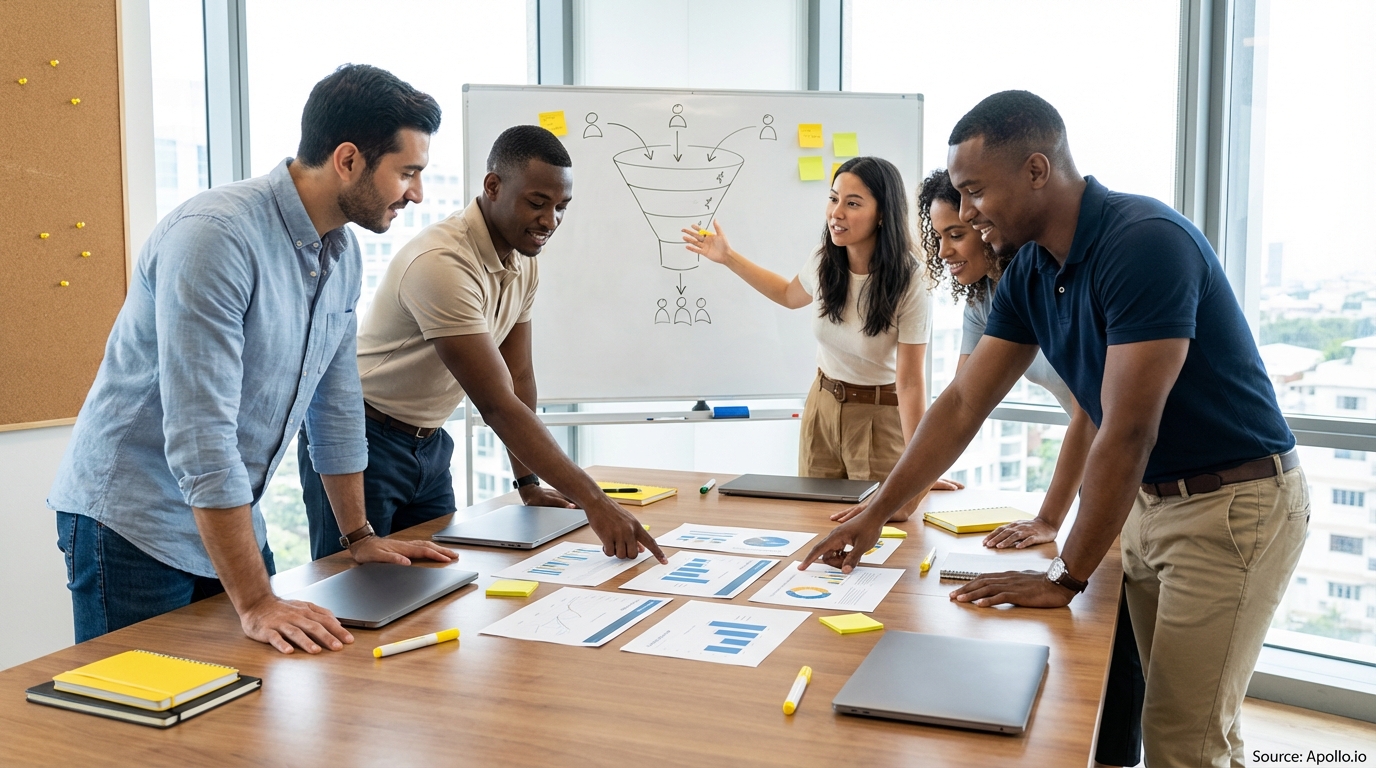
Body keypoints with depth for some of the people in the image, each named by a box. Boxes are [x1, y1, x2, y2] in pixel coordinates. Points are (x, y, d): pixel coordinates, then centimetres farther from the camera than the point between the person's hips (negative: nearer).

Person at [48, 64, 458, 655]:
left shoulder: (343, 255, 2)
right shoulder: (215, 235, -25)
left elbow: (336, 402, 11)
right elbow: (200, 432, -29)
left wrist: (360, 537, 14)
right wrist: (255, 603, -29)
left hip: (228, 522, 8)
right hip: (134, 524, -7)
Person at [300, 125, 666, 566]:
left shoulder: (526, 259, -1)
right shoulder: (443, 263, -29)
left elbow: (519, 378, 6)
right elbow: (496, 404, -32)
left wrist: (528, 484, 2)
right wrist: (592, 500, -34)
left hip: (429, 443, 8)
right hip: (361, 440, -7)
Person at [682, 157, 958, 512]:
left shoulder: (909, 285, -24)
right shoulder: (824, 261, -9)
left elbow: (910, 382, -23)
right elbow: (789, 295, 16)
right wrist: (728, 257, 12)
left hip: (881, 416, -4)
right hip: (822, 406, 5)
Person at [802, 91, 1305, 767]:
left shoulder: (1146, 242, -25)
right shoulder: (1031, 272, 0)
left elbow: (1128, 432, -26)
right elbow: (964, 402, 4)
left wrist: (1065, 578, -19)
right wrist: (876, 515, 3)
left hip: (1234, 504, -8)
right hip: (1149, 502, 8)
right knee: (1169, 713, 16)